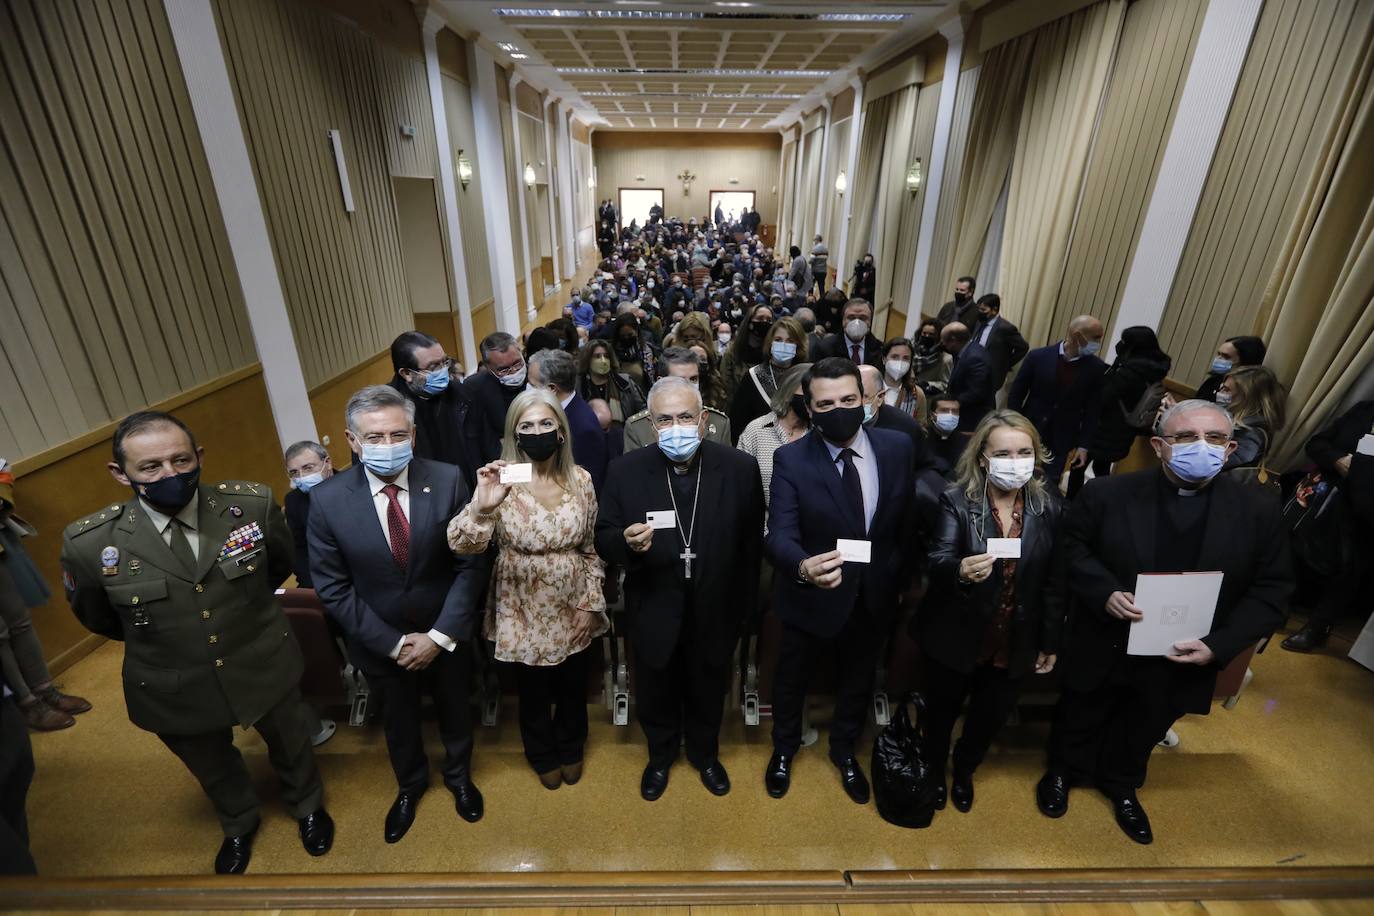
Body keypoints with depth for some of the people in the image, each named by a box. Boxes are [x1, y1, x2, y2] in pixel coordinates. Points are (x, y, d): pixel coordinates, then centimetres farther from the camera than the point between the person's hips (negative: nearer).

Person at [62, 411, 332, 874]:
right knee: (214, 768, 29)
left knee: (290, 744, 25)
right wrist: (154, 640, 13)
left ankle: (308, 806, 57)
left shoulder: (254, 503, -24)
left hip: (264, 668, 0)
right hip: (175, 691, 1)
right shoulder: (89, 543, -22)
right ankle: (238, 824, 61)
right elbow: (97, 617, 1)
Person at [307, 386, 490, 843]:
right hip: (379, 643, 1)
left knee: (454, 709, 24)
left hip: (447, 635, 0)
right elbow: (332, 587, -11)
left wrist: (440, 636, -18)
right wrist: (392, 643, -14)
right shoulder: (327, 499, -17)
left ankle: (458, 775, 56)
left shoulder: (448, 480, -20)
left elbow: (472, 564, -15)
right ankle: (410, 784, 58)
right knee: (398, 720, 26)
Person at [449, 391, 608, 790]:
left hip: (572, 606, 2)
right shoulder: (502, 480, -17)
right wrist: (481, 505, -44)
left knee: (573, 686, 22)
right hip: (523, 609, -1)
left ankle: (571, 749, 53)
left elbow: (590, 546, -1)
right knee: (533, 690, 21)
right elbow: (461, 545, -26)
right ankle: (543, 756, 51)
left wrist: (590, 602, -2)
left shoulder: (580, 479, -10)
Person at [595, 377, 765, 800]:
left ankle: (705, 753, 55)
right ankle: (660, 755, 54)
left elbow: (751, 543, -7)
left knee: (708, 691, 24)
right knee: (655, 694, 23)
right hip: (654, 612, 0)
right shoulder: (627, 469, -14)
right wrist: (627, 543, -31)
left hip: (715, 612, 0)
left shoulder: (740, 467, -15)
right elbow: (604, 540, -9)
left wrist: (743, 605, -2)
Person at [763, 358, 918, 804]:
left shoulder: (898, 447, -11)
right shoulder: (790, 460, -21)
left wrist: (902, 579, 6)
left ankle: (844, 750, 56)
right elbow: (780, 534, -29)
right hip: (811, 598, -2)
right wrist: (802, 566, -50)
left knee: (857, 682, 26)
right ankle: (784, 748, 54)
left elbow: (908, 520, 0)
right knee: (792, 680, 22)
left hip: (875, 597, 3)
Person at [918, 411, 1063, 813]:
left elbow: (1055, 580, 0)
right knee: (942, 711, 19)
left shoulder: (1049, 506, -7)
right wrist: (960, 571, -50)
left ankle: (964, 771, 54)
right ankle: (935, 771, 51)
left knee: (991, 717, 23)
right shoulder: (956, 499, -17)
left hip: (1014, 643, 3)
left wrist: (1051, 642, 4)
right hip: (955, 638, -3)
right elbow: (937, 561, -27)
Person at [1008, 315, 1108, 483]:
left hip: (1060, 443, 1)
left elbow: (1092, 410, 0)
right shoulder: (1038, 356, -8)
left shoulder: (1096, 367, -4)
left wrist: (1083, 445, -3)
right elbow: (1016, 394, -2)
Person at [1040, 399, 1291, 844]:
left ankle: (1121, 785, 54)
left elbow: (1271, 591, -4)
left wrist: (1218, 645, -15)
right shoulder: (1107, 493, -15)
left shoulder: (1259, 512, -9)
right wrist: (1104, 592, -23)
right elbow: (1072, 547, -6)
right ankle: (1062, 771, 49)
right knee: (1080, 719, 21)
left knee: (1143, 732, 26)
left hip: (1181, 660, 2)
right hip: (1103, 649, -2)